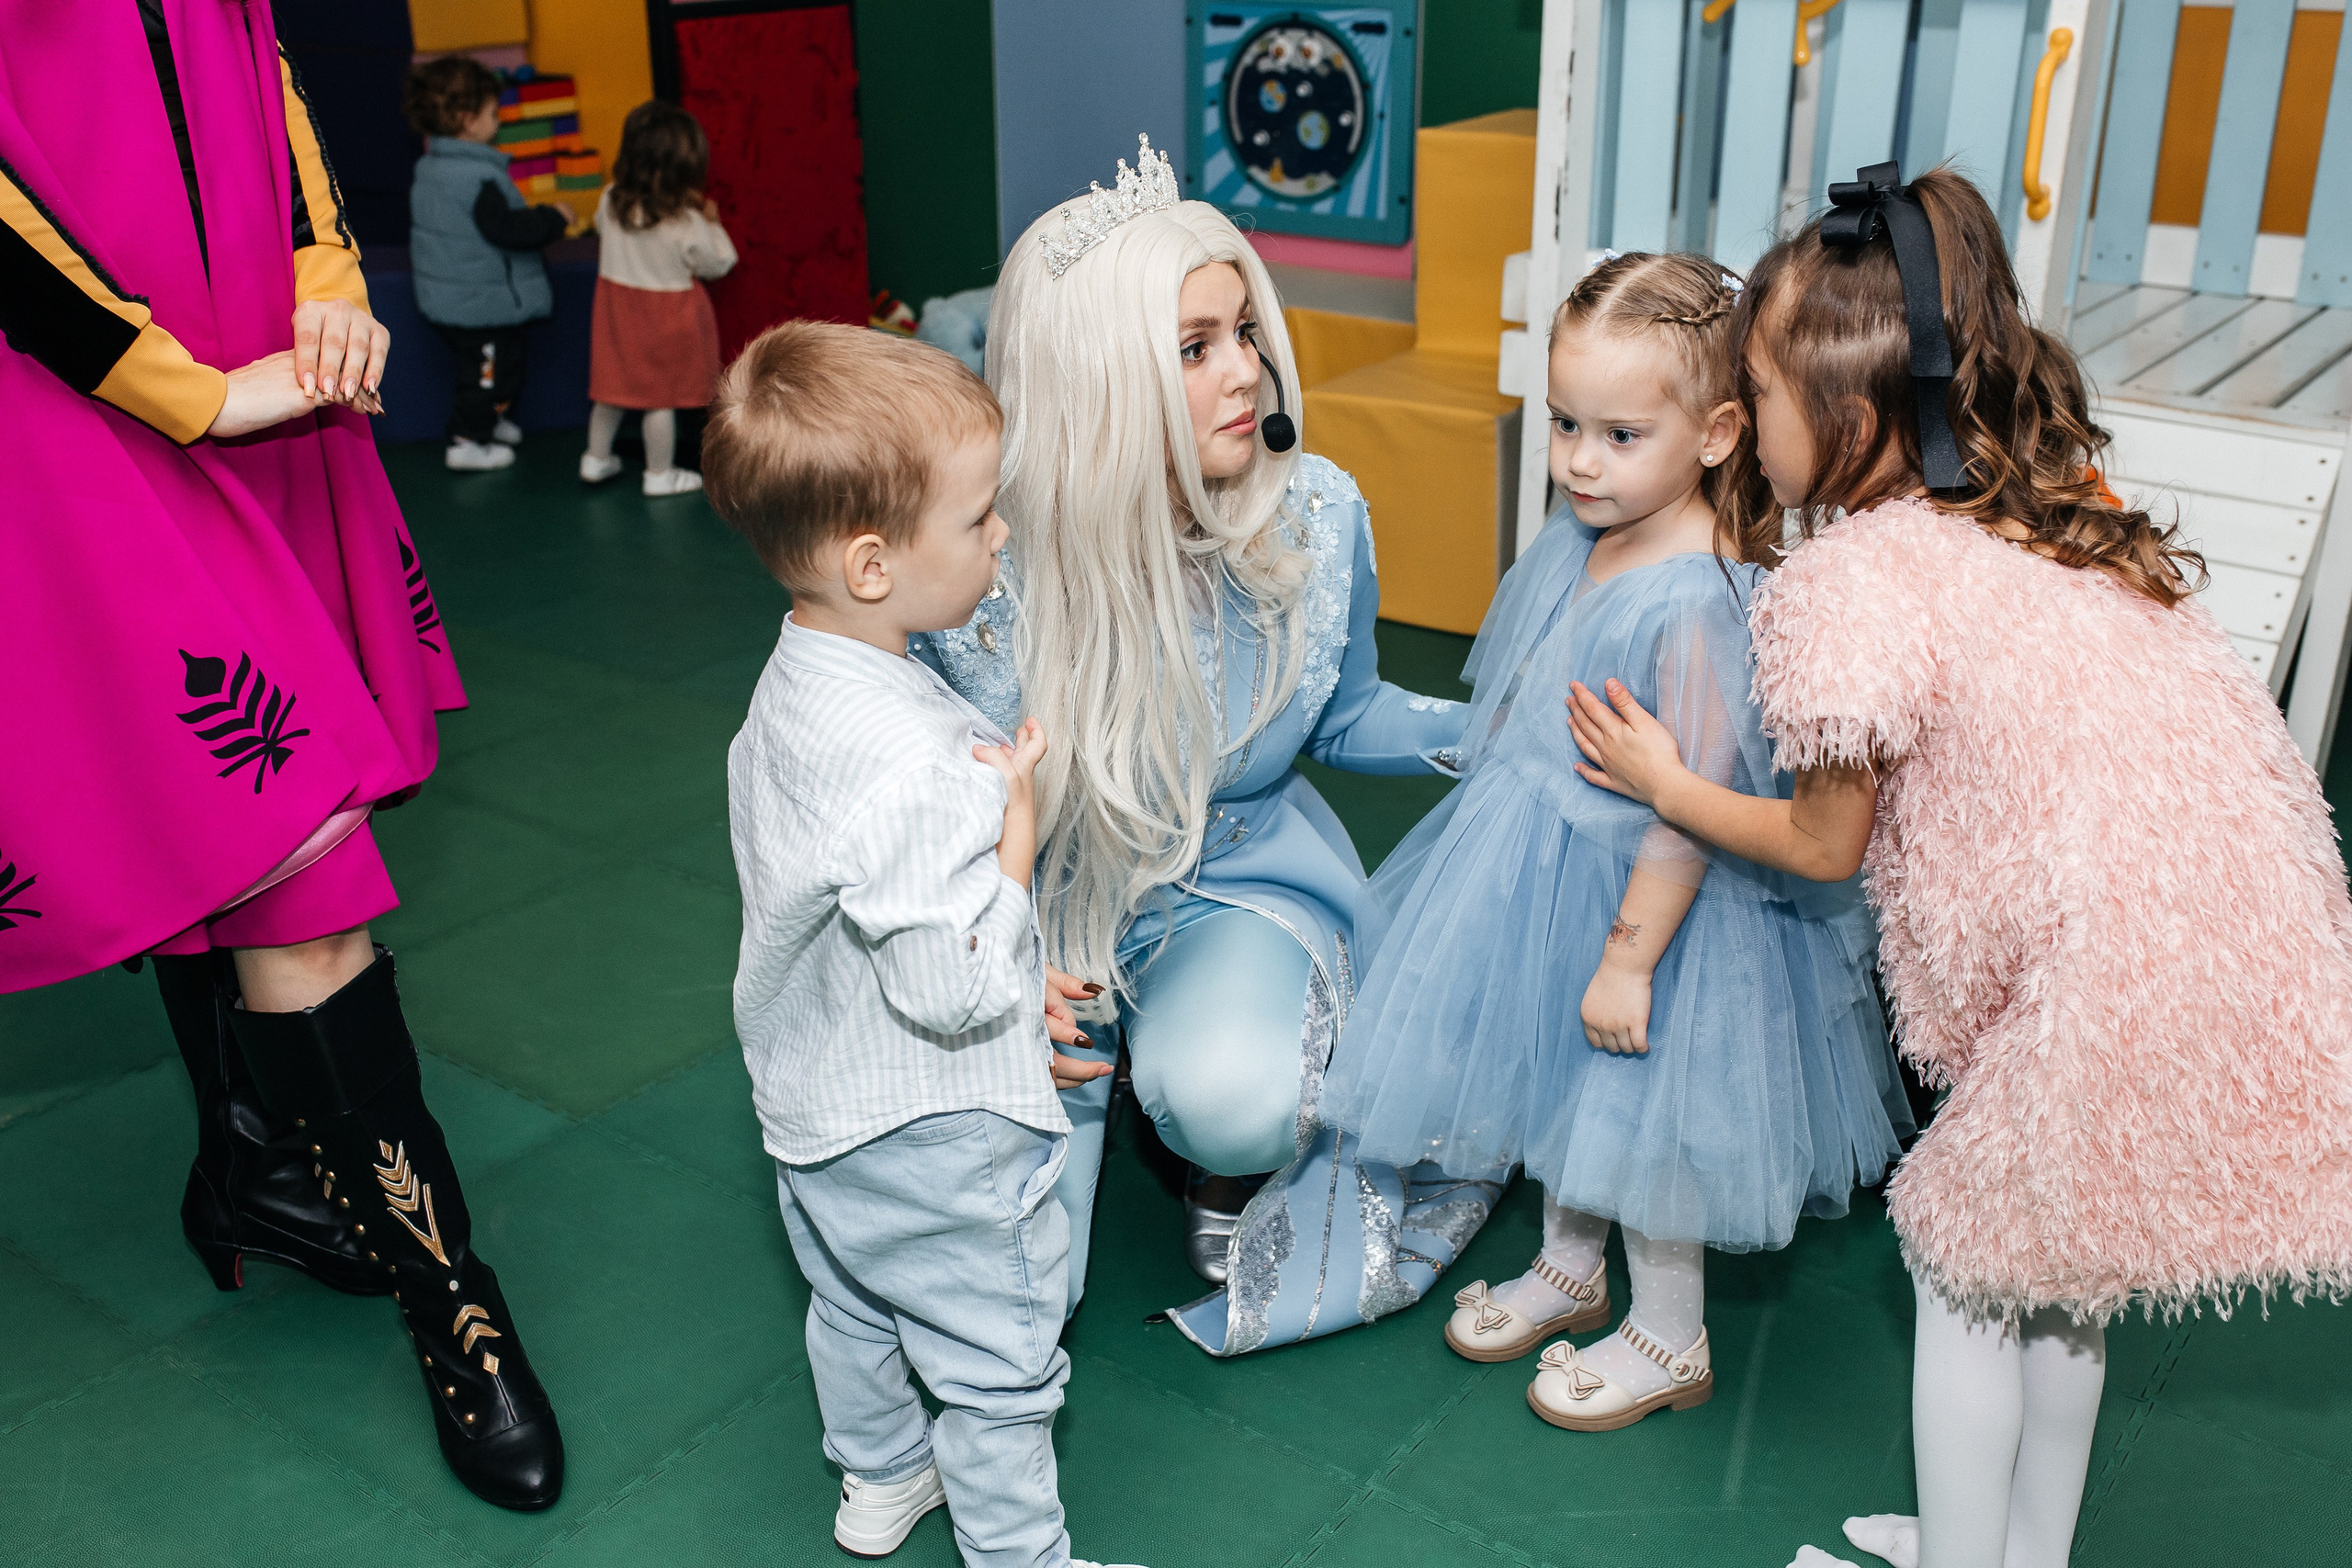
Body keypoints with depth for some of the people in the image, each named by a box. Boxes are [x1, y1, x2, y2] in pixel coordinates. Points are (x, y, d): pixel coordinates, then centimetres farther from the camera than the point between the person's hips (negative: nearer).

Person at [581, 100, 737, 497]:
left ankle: (596, 458, 35)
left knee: (613, 389, 20)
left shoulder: (611, 201, -11)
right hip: (667, 320, -5)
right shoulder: (686, 224, -26)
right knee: (661, 398, 8)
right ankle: (660, 474, 22)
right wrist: (713, 224, 5)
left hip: (617, 309, 5)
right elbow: (718, 264, -10)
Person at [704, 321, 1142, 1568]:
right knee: (998, 1368, 15)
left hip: (815, 1100, 9)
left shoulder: (790, 688, -6)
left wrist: (1013, 981, 8)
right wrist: (1016, 825, -23)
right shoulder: (919, 767, -38)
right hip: (935, 1139, -9)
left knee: (852, 1306, 31)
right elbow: (956, 993, -32)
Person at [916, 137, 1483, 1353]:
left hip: (1241, 881, 1)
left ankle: (1222, 1157, 6)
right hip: (1039, 902, 0)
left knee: (1229, 1099, -34)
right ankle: (1093, 1069, 23)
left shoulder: (1316, 516, -15)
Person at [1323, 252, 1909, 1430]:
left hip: (1639, 891, -8)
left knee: (1640, 1113, 10)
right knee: (1559, 1083, 24)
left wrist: (1629, 954, -21)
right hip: (1547, 865, 8)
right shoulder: (1579, 538, -4)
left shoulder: (1697, 604, -30)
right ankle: (1568, 1268, 48)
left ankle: (1668, 1340, 34)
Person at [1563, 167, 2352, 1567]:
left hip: (2113, 978, -9)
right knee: (2049, 1266, 25)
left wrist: (1664, 782, 15)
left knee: (1967, 1262, 13)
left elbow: (1822, 844, -1)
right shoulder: (2049, 510, 11)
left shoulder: (1857, 580, -13)